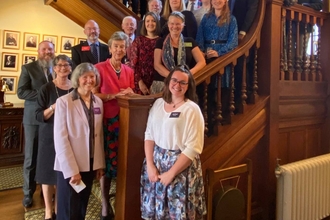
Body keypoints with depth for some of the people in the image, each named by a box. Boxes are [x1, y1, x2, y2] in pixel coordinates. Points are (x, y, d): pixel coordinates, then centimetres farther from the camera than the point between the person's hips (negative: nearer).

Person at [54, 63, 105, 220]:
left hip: (90, 163, 5)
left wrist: (100, 163, 8)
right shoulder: (64, 102, -11)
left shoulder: (98, 102, 5)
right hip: (69, 166, -5)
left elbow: (99, 135, 9)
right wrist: (71, 169, -17)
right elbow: (60, 138, -14)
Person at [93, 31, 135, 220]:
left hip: (125, 120, 4)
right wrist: (116, 95, -17)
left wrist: (130, 94, -3)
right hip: (107, 120, -4)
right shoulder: (100, 68, -3)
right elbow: (94, 95, -9)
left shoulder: (129, 71, 12)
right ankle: (105, 204, 18)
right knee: (107, 162, 3)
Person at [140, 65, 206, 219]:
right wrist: (150, 165, -8)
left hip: (181, 167, -4)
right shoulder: (158, 103, 4)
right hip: (156, 162, 5)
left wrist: (171, 173, -15)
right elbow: (149, 135, 3)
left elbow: (193, 148, -15)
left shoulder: (192, 109, -11)